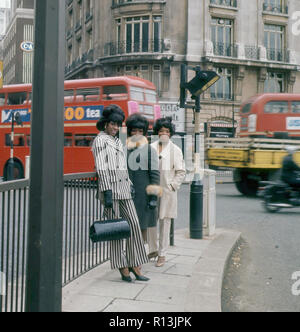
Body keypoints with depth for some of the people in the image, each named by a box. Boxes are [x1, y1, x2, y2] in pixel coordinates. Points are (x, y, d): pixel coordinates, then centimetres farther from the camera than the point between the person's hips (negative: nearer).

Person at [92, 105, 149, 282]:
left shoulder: (118, 141, 20)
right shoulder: (100, 140, -3)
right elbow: (101, 168, -11)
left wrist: (130, 185, 15)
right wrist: (107, 192, -18)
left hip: (123, 187, 7)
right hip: (110, 186, -7)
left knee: (134, 223, 2)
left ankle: (134, 265, 7)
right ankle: (122, 267, 5)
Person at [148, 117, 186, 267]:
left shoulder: (175, 150, 1)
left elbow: (181, 172, 2)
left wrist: (172, 186, -5)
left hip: (167, 191, -2)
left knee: (165, 222, 2)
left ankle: (162, 254, 12)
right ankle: (153, 249, 25)